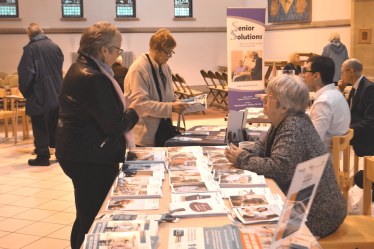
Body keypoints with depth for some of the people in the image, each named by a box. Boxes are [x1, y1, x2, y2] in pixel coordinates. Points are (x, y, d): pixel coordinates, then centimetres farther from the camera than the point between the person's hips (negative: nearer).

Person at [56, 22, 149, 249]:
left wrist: (124, 104, 14)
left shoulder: (81, 68, 10)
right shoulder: (93, 79, -23)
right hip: (91, 161, -11)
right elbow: (115, 126, -21)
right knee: (93, 223, 1)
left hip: (77, 152, 11)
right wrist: (134, 112, -4)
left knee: (86, 218, 21)